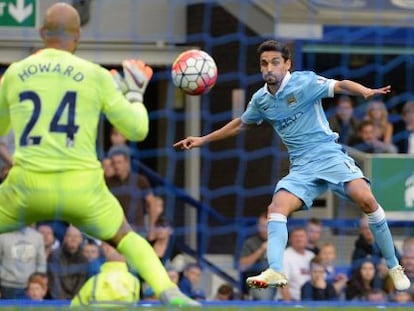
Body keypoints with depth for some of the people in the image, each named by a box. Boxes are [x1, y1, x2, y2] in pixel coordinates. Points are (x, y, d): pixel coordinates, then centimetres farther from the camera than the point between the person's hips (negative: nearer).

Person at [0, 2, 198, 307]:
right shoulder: (95, 75, 4)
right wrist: (135, 93, 27)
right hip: (82, 187, 0)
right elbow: (137, 130, 9)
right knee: (126, 238, 24)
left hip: (28, 185, 0)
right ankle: (170, 294, 4)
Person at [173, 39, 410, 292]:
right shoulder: (261, 100, 9)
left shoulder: (304, 82, -8)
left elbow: (340, 86, -21)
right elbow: (241, 124, 28)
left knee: (366, 199, -25)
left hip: (330, 155, -5)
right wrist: (203, 140, 29)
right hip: (302, 168, 5)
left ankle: (394, 268, -13)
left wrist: (366, 92, -42)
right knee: (277, 208, -19)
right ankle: (276, 271, -29)